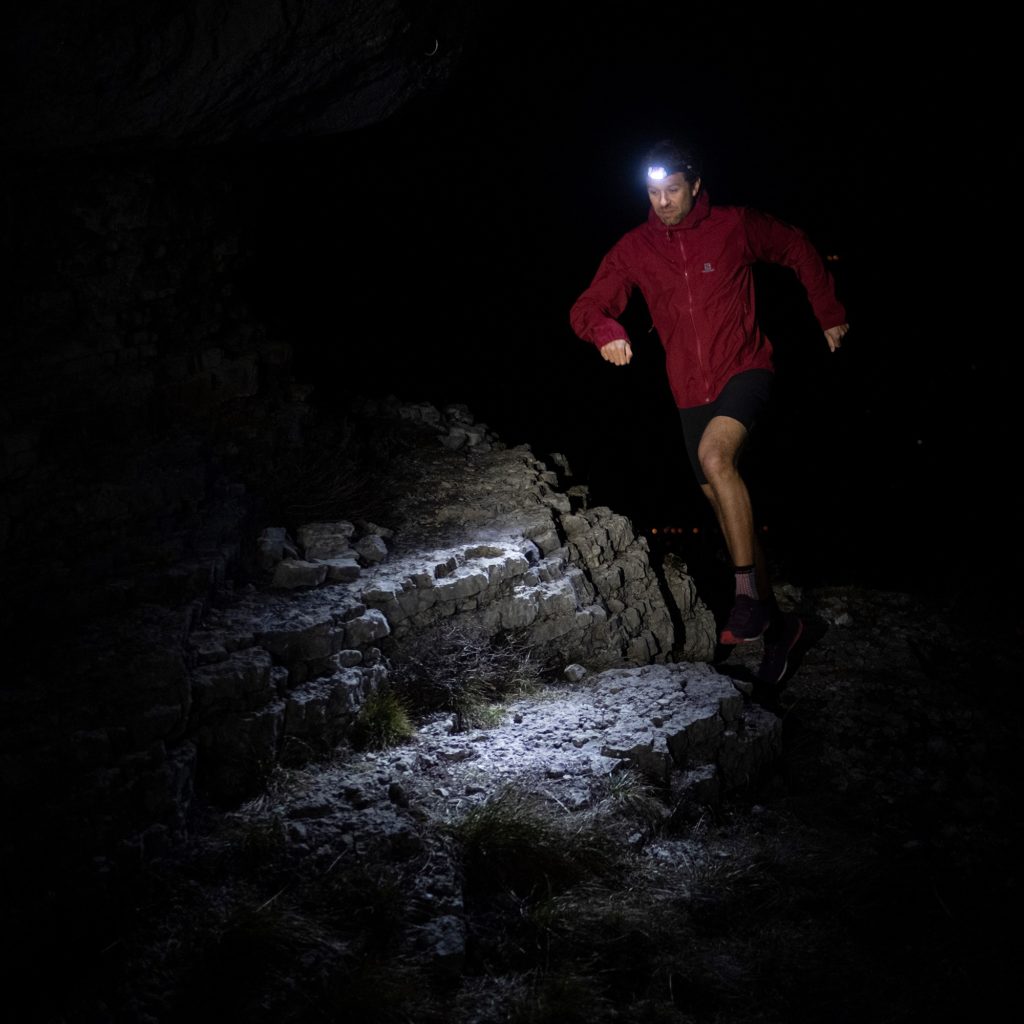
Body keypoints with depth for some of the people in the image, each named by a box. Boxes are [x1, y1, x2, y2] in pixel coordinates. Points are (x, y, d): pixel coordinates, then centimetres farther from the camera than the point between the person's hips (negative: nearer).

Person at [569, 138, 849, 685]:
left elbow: (797, 250, 11)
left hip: (745, 367, -4)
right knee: (722, 501, 9)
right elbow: (587, 307, -5)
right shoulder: (634, 249, 0)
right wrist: (606, 330, -28)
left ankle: (747, 590, -25)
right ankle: (775, 622, 22)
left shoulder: (734, 226, -5)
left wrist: (829, 314, 15)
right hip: (691, 389, 4)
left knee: (715, 455, -33)